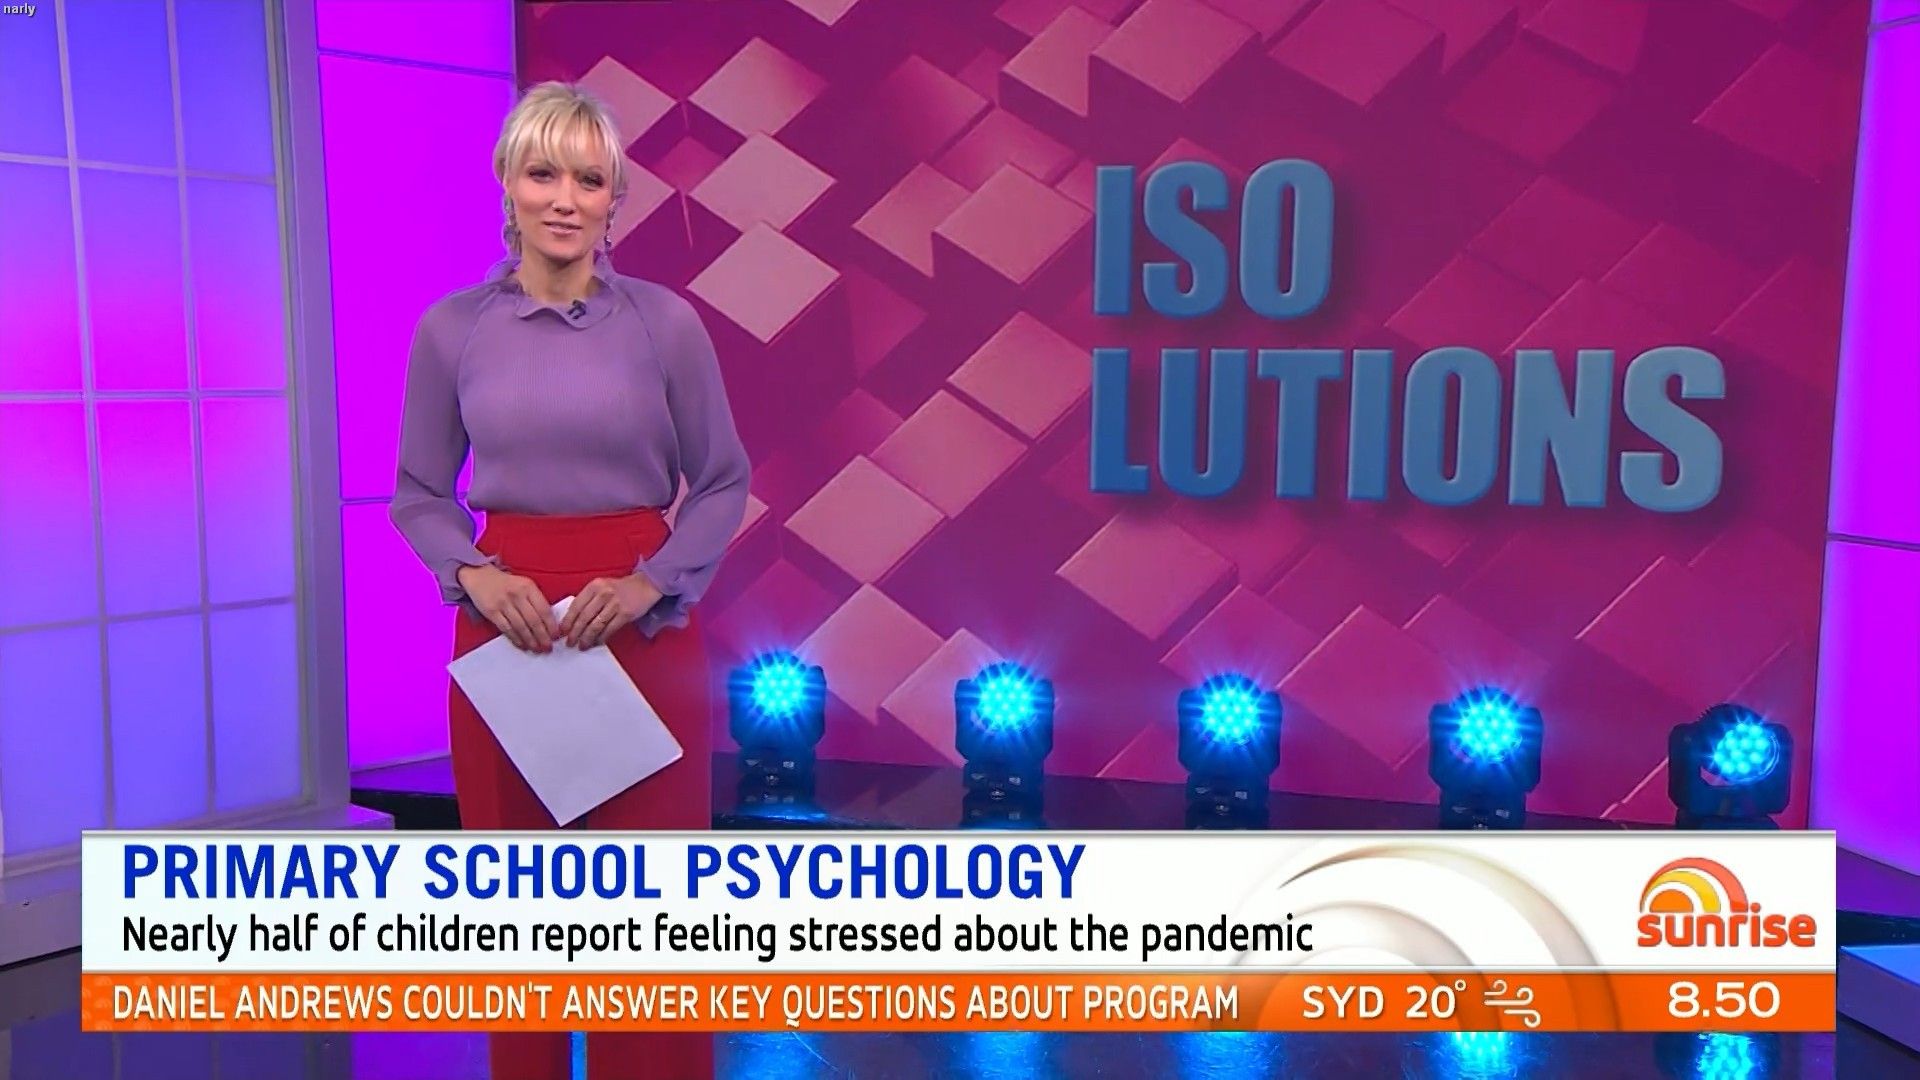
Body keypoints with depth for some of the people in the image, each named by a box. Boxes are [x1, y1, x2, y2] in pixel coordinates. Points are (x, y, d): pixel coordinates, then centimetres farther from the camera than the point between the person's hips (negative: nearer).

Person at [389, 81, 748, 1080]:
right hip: (504, 618, 2)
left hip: (642, 624, -1)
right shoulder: (451, 328, 1)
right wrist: (475, 576, -11)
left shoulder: (665, 321, -3)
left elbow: (722, 483, 2)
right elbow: (419, 494, 8)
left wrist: (648, 585, -12)